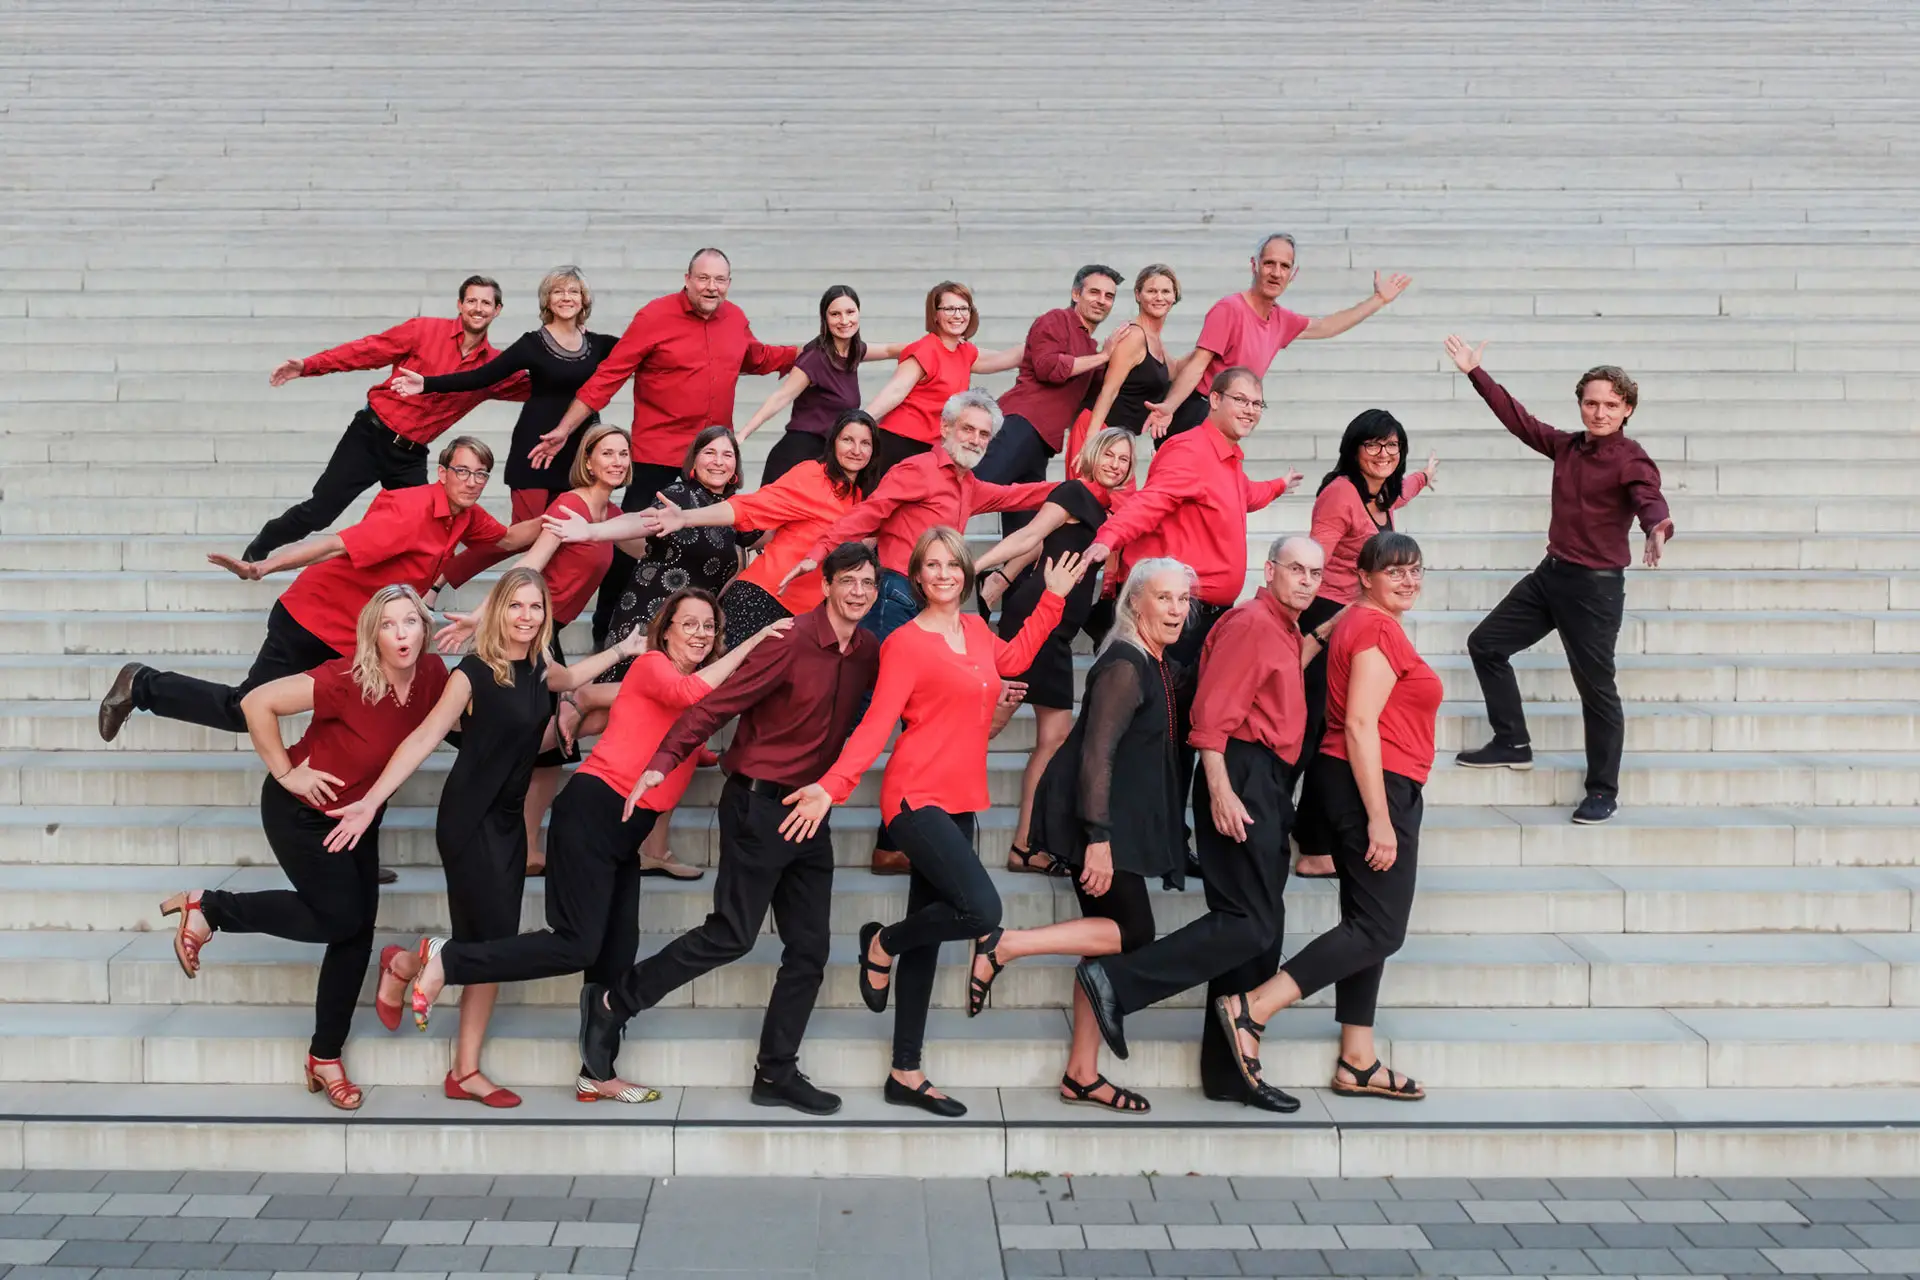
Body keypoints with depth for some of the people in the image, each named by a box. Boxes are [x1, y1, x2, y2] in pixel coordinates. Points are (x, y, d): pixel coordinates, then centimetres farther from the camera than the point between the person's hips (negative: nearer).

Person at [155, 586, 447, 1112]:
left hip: (359, 812, 6)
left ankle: (325, 1058, 23)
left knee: (357, 931, 7)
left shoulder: (432, 674, -14)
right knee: (340, 918, -8)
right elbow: (257, 703, -31)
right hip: (301, 811, -6)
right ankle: (209, 909, 10)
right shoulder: (348, 680, -33)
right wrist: (285, 774, -23)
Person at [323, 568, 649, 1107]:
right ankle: (406, 966, 17)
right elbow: (424, 739, -19)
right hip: (469, 818, -7)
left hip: (509, 820, 7)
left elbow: (571, 677, 31)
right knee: (493, 943, -10)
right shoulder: (474, 672, -14)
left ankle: (465, 1073, 12)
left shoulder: (538, 669, 6)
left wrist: (621, 651, 37)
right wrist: (372, 801, -27)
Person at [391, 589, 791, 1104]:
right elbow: (689, 692, -22)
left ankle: (597, 1075, 17)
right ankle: (442, 958, -5)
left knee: (615, 958, 9)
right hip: (594, 811, -9)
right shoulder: (652, 665, -3)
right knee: (575, 946, -15)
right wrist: (753, 641, -19)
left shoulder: (701, 682, 21)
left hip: (627, 830, 9)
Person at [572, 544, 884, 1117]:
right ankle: (613, 1002, 8)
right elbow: (716, 704, -17)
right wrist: (663, 761, -25)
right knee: (732, 934, -8)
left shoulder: (869, 653, 5)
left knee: (810, 949, 5)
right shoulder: (792, 640, -14)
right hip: (759, 803, -7)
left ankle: (777, 1073, 15)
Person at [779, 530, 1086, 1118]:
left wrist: (1053, 598, 30)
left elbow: (1013, 658, 32)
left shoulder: (975, 629, 12)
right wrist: (831, 786, -26)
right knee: (981, 909, -24)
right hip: (918, 799, -7)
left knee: (927, 941, 10)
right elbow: (876, 723, -15)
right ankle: (882, 944, 5)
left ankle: (906, 1074, 16)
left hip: (959, 804, 7)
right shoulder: (905, 643, -9)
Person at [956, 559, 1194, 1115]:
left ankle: (1082, 1074, 15)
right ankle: (1004, 945, -10)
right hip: (1095, 819, -9)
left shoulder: (1154, 665, 13)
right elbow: (1096, 754, -22)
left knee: (1108, 936, 9)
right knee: (1133, 931, -10)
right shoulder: (1125, 667, -17)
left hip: (1116, 820, 9)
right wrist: (1099, 838, -25)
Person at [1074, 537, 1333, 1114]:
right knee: (1250, 924, -17)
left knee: (1257, 931, 10)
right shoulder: (1250, 622, -9)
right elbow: (1211, 713, -18)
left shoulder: (1285, 630, 21)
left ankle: (1230, 1072, 15)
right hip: (1243, 779, -10)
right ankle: (1117, 982, -18)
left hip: (1267, 785, 10)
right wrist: (1220, 790, -23)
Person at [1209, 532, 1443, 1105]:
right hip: (1375, 788, -11)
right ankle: (1250, 1008, -15)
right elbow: (1360, 726, -21)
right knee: (1380, 930, -9)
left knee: (1367, 924, 12)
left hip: (1354, 784, 11)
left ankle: (1357, 1062, 16)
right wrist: (1380, 819, -23)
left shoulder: (1358, 622, 16)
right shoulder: (1380, 629, -14)